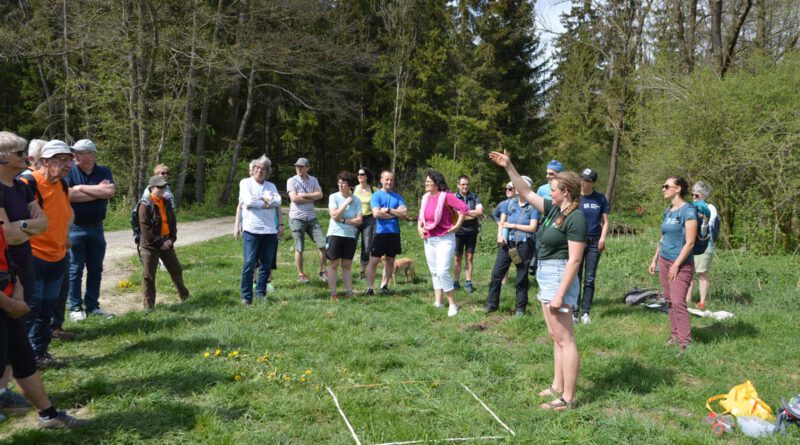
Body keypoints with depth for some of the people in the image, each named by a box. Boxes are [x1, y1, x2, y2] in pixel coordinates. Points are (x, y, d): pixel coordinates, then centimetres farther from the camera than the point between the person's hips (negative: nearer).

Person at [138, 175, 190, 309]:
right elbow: (146, 229, -17)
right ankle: (148, 305, 8)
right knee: (148, 276, 1)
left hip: (166, 243, 6)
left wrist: (171, 239, -1)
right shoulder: (145, 205, -13)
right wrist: (160, 243, -17)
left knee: (176, 270, 16)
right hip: (150, 245, -6)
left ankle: (183, 294, 36)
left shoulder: (167, 203, 8)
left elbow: (172, 222, 13)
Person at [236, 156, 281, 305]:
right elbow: (248, 202, -9)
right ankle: (246, 297, -4)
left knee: (266, 264, 7)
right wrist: (267, 204, -1)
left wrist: (263, 198, -9)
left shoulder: (271, 186, 18)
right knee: (249, 263, -9)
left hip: (270, 230, 4)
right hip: (252, 229, -4)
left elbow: (278, 202, 1)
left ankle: (261, 293, 18)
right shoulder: (245, 183, 7)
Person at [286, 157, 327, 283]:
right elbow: (294, 198, -14)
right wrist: (312, 198, -7)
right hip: (297, 217, -4)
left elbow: (320, 195, -3)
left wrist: (304, 195, -13)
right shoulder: (292, 181, -2)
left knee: (323, 244, -1)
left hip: (312, 217, 4)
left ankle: (322, 272, 11)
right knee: (299, 248, 2)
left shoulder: (313, 180, 10)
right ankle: (300, 274, 14)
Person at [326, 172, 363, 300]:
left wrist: (343, 220, -13)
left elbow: (359, 220, -5)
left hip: (350, 235, 2)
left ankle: (349, 292, 11)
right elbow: (334, 215, -15)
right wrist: (346, 202, -13)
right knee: (333, 264, 0)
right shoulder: (333, 197, -3)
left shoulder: (356, 200, 2)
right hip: (335, 234, -2)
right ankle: (333, 293, 5)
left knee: (347, 265, 8)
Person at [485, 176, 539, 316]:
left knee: (522, 277, 6)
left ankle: (520, 307, 17)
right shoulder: (509, 203, 7)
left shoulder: (533, 206, -5)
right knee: (497, 273, 2)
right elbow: (501, 222, 6)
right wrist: (500, 235, -13)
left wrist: (512, 225, -9)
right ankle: (492, 304, 12)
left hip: (524, 244, -3)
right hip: (507, 242, 4)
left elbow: (532, 227, -9)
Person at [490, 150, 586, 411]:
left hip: (559, 278, -10)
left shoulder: (576, 218, -16)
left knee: (564, 339, -6)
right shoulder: (554, 209, 9)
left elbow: (574, 260, -20)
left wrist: (561, 294, -23)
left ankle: (568, 398, -1)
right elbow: (526, 193, 17)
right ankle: (557, 387, 24)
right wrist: (508, 167, 10)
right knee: (556, 337, 15)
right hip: (546, 276, 10)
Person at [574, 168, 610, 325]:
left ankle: (585, 312, 10)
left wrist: (602, 238, -7)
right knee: (575, 278, -1)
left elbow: (605, 221, 7)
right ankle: (574, 312, 2)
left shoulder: (600, 198, 3)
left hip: (594, 242, 1)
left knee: (590, 279, 4)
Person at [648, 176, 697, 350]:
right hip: (664, 260, 8)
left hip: (681, 263, -8)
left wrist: (676, 265, -17)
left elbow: (690, 242, -16)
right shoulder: (668, 211, 11)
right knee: (670, 301, 10)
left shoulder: (688, 211, -13)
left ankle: (685, 342, -8)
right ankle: (674, 336, 18)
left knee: (678, 302, -12)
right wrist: (655, 260, 17)